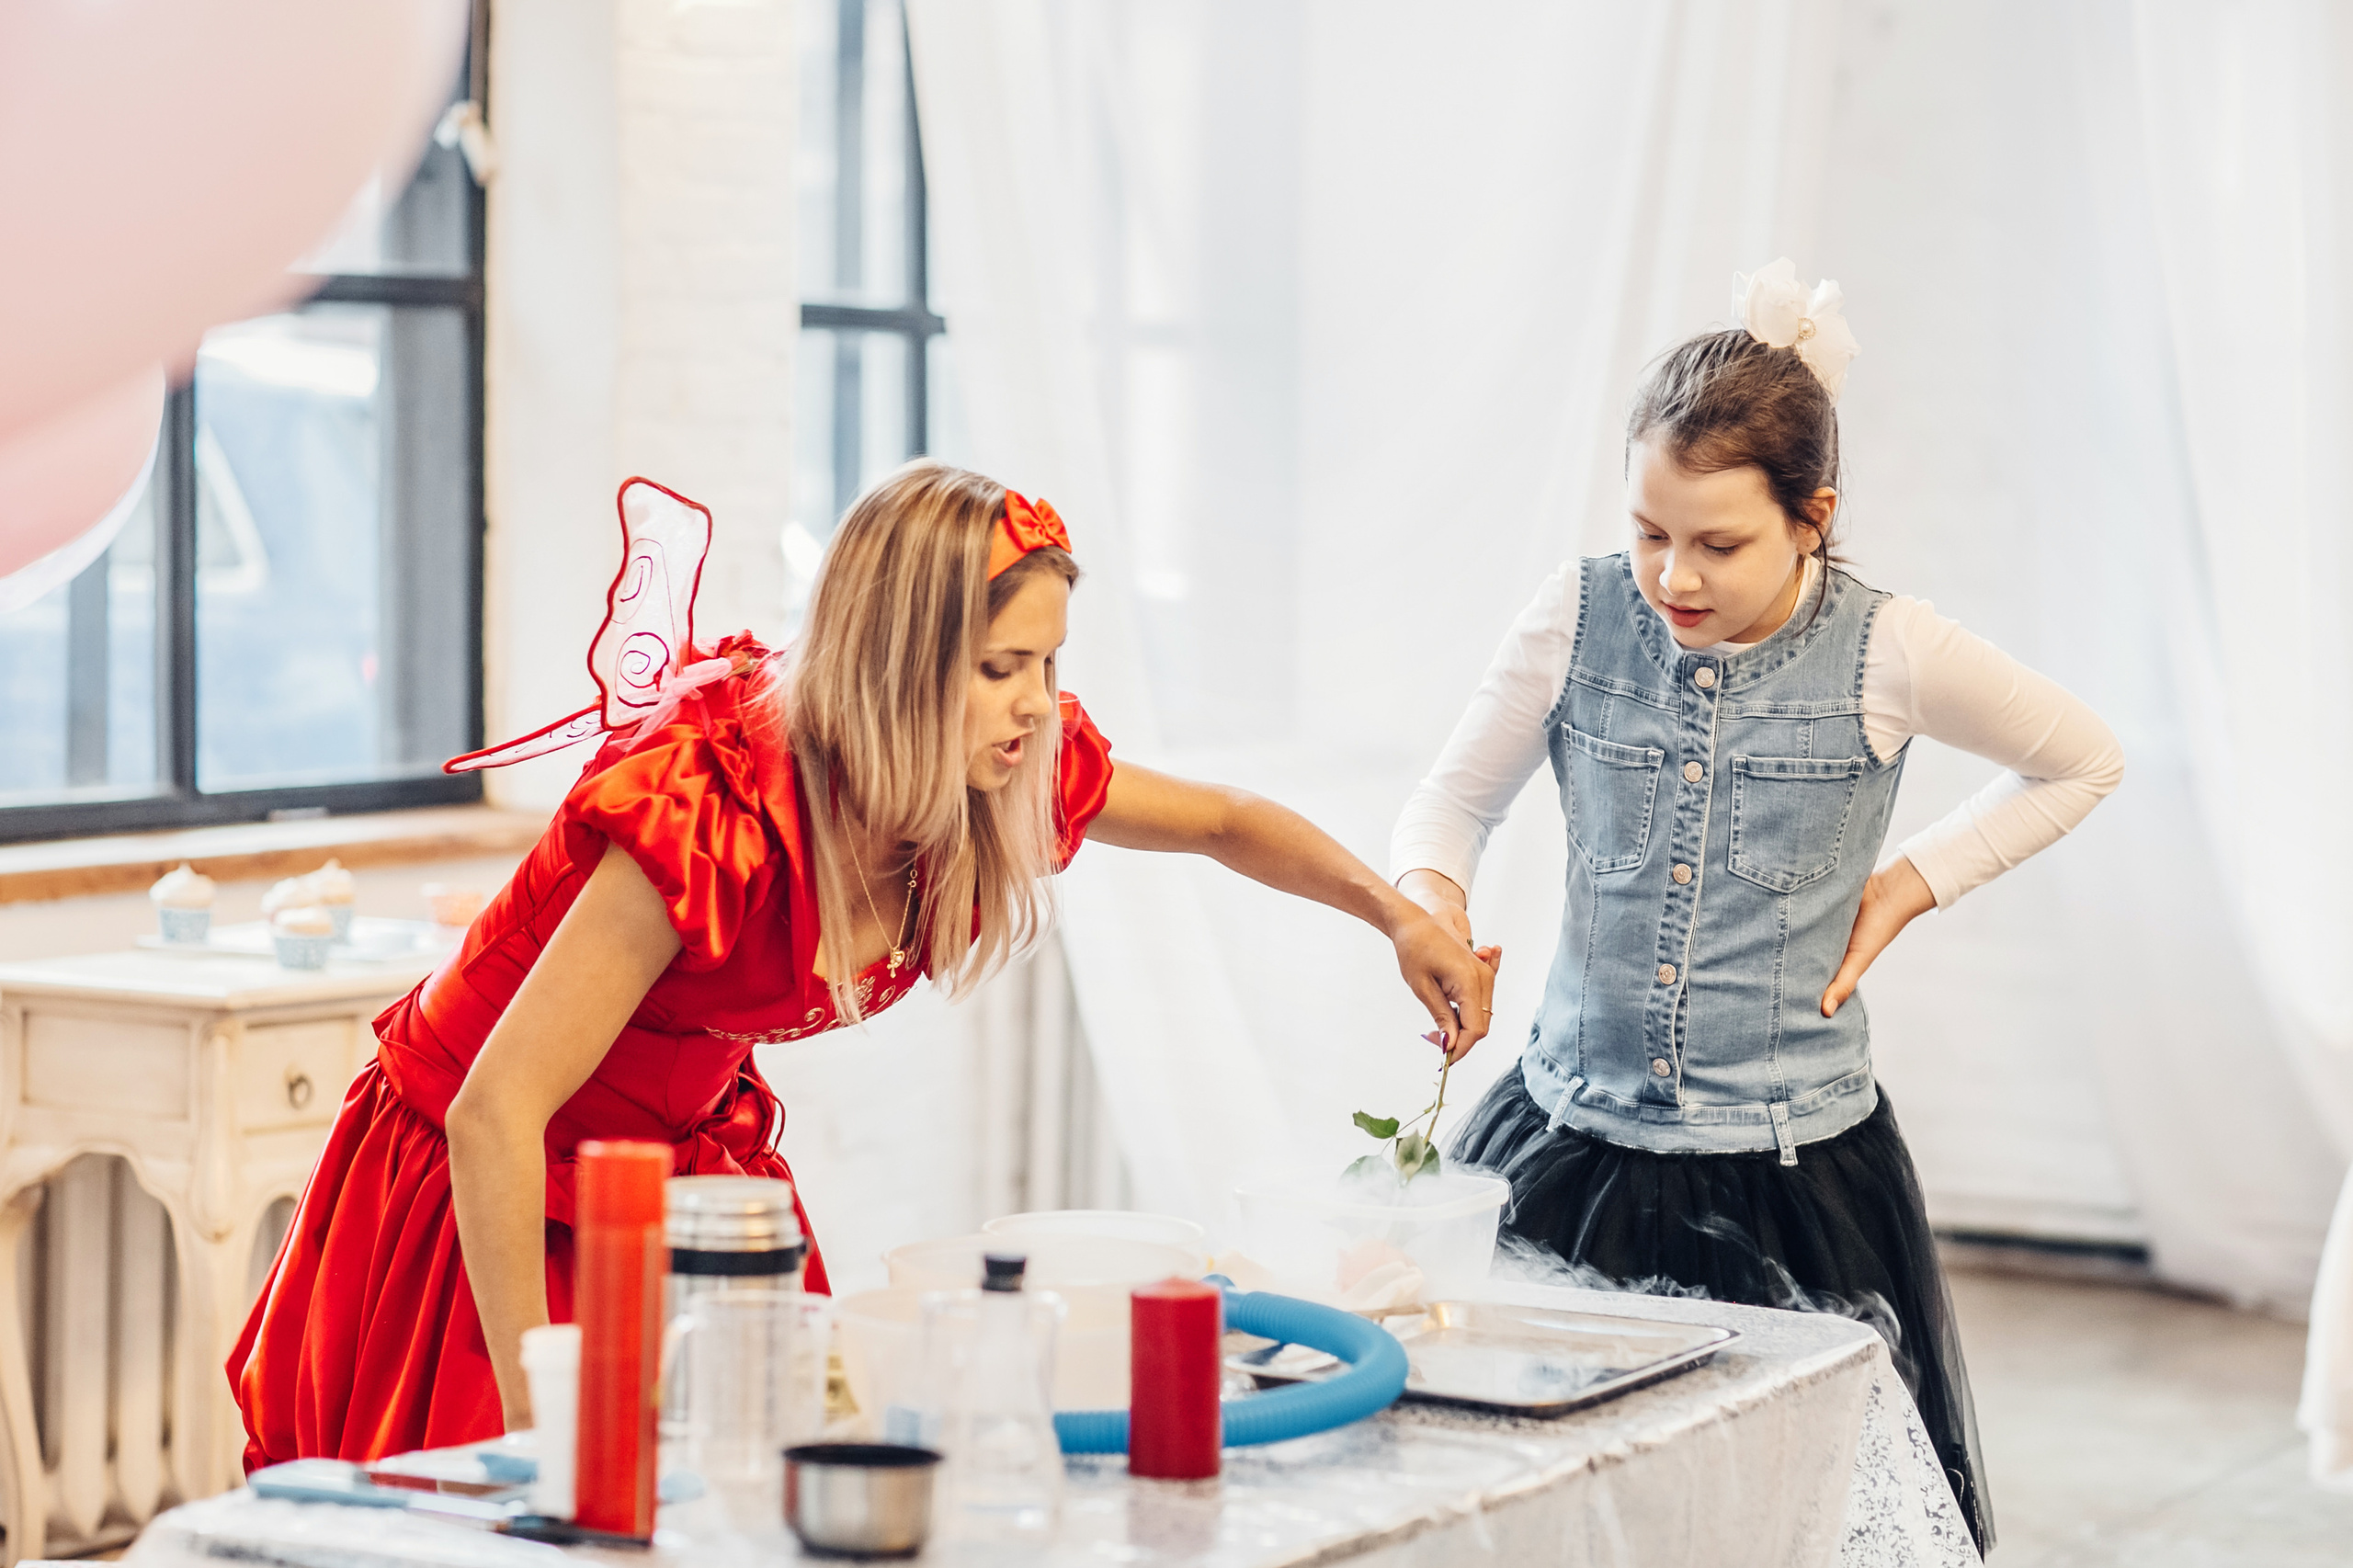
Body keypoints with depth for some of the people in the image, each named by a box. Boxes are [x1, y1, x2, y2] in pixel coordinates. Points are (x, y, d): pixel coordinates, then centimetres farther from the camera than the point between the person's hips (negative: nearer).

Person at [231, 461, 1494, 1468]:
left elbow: (1227, 823, 9)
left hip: (692, 1156, 6)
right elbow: (494, 1114, -36)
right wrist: (534, 1415, -38)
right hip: (495, 1195, -6)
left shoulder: (1010, 776, -13)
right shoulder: (716, 805, -35)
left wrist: (1401, 920, -5)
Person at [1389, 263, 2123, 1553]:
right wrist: (1429, 900, -14)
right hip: (1573, 1150, 2)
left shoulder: (1889, 653, -8)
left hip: (1792, 1177, -2)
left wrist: (1913, 882, 0)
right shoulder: (1580, 615, -4)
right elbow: (1456, 797, 8)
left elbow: (2082, 761, 9)